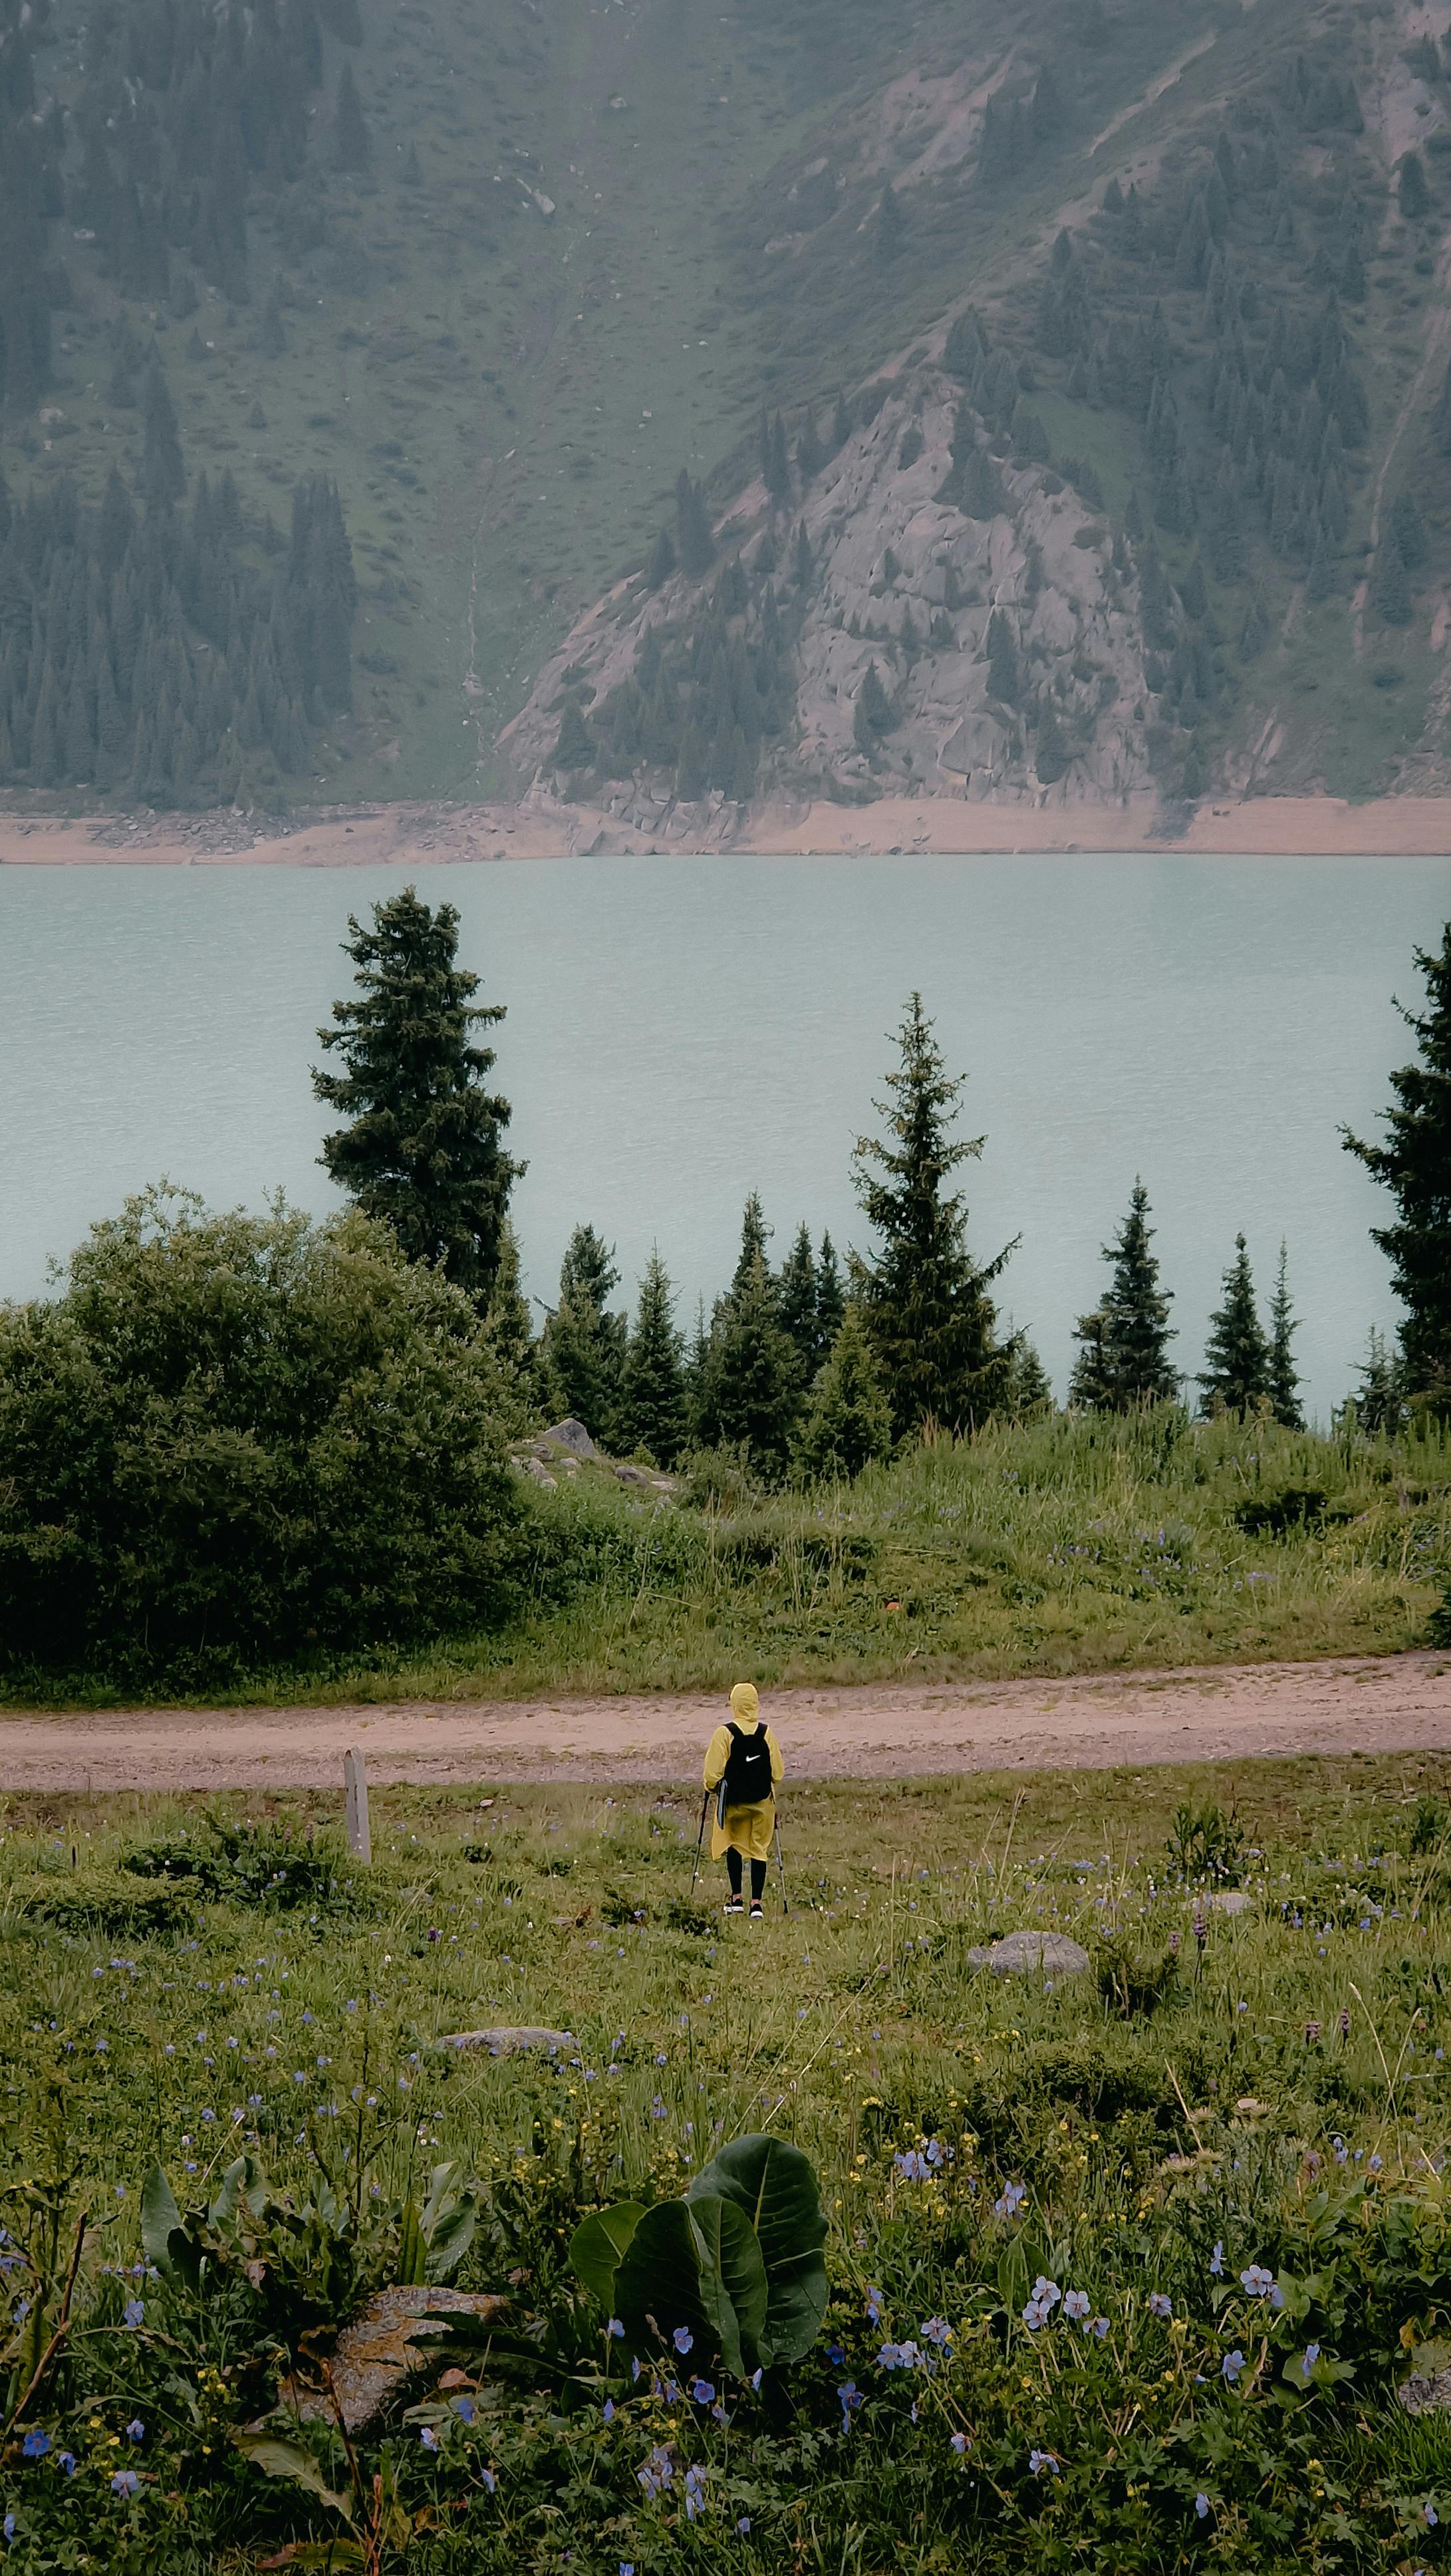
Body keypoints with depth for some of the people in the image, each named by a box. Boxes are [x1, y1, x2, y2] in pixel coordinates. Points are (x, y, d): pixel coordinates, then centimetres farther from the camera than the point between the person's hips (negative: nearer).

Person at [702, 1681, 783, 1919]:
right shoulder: (766, 1733, -5)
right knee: (759, 1850, 6)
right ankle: (756, 1903, 2)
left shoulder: (724, 1733, -13)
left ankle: (736, 1898, 14)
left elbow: (713, 1773, -12)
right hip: (762, 1801, 2)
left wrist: (710, 1788, 9)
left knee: (733, 1845, 17)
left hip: (733, 1800, -2)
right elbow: (778, 1771, 1)